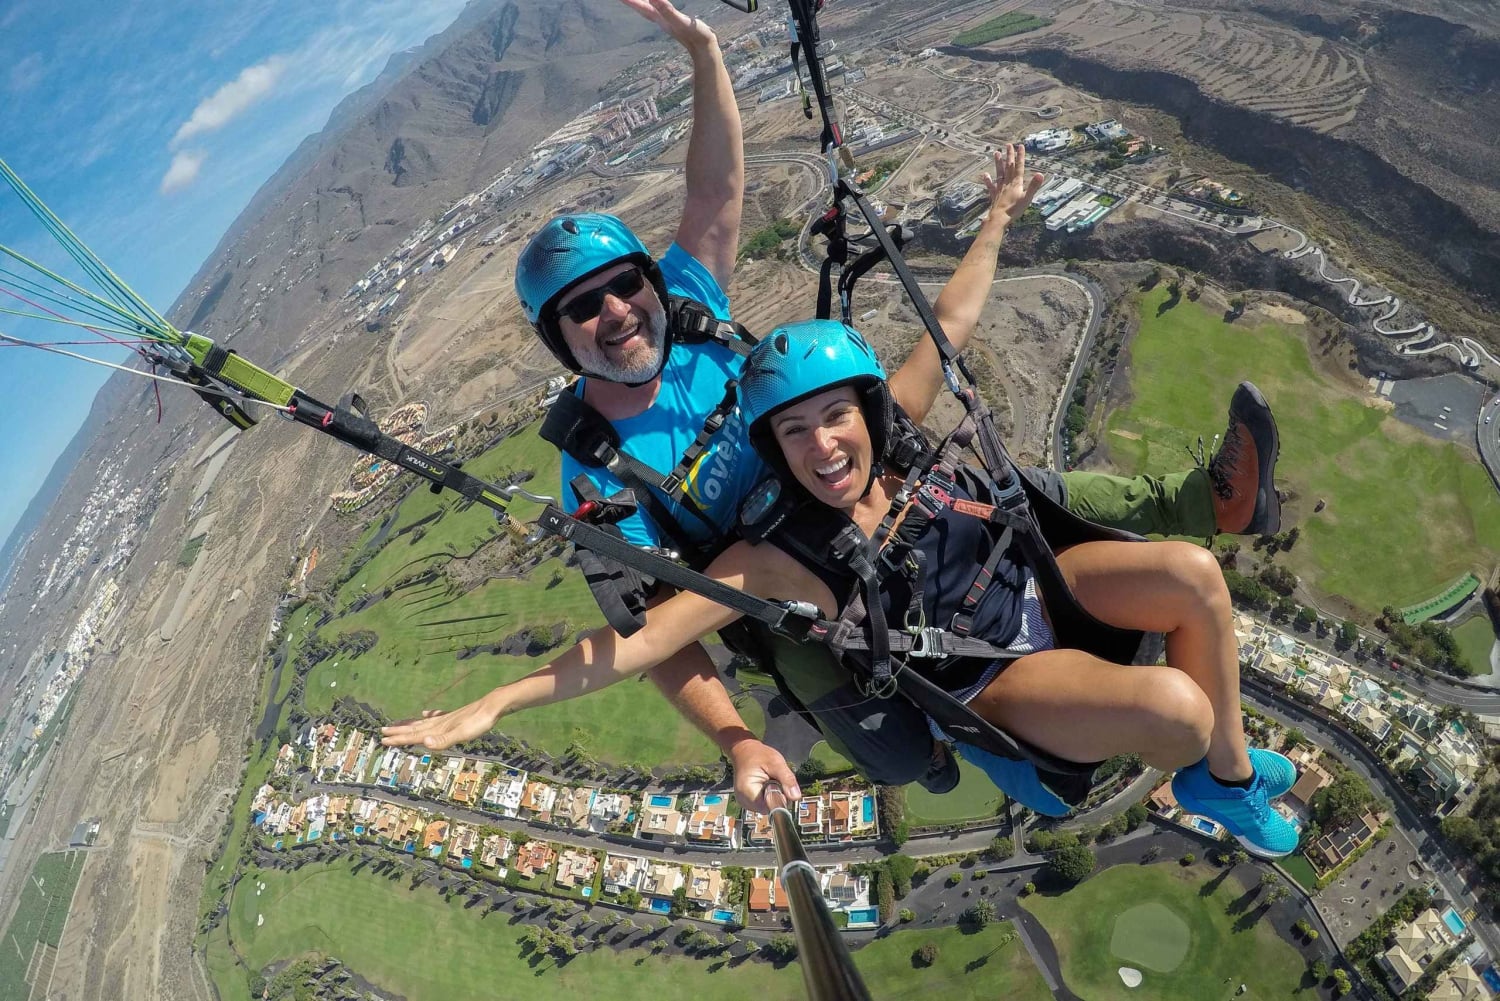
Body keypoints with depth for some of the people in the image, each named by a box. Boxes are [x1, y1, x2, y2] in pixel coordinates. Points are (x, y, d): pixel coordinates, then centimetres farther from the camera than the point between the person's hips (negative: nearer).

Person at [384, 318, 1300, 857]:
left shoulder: (897, 431, -14)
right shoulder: (780, 565, -27)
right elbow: (642, 640, -30)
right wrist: (494, 703, -33)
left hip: (1033, 583, 5)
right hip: (992, 685, -5)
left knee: (1194, 572, -13)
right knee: (1173, 703, -25)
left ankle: (1231, 761, 14)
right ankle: (1217, 785, 16)